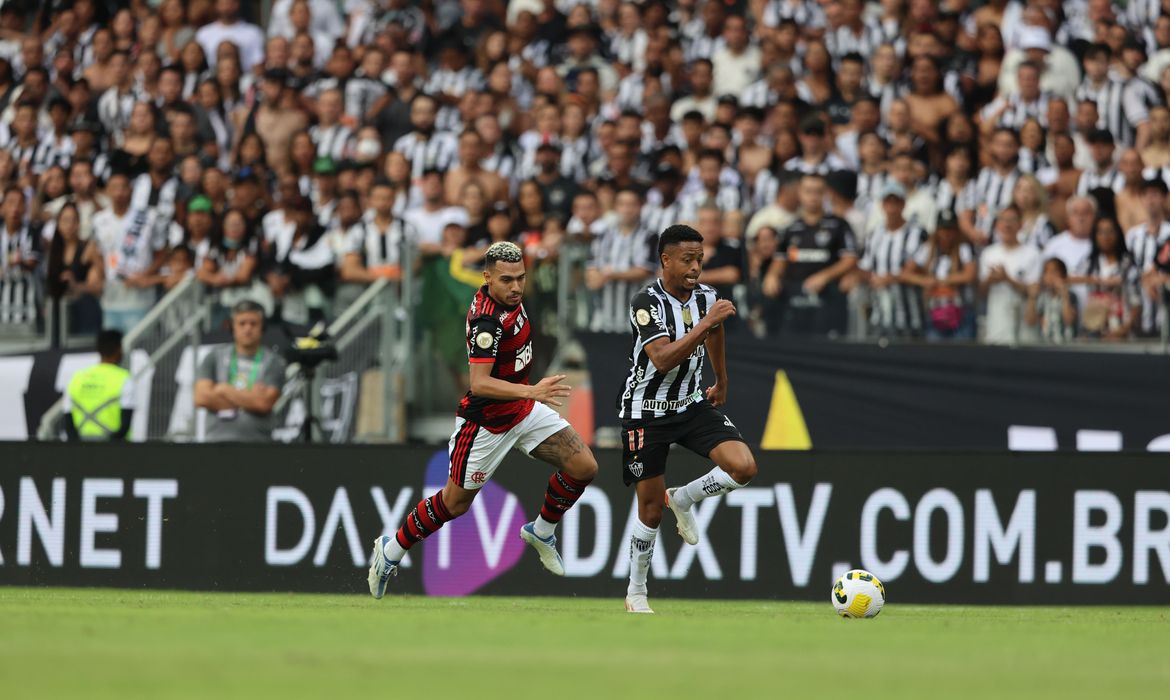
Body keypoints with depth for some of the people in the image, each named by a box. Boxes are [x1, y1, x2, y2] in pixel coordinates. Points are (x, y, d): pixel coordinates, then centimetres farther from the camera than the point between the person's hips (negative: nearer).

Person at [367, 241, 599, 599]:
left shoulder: (509, 300, -4)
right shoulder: (487, 321, -31)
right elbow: (479, 384, -39)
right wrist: (533, 391, -51)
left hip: (524, 408, 8)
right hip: (488, 421, -8)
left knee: (583, 467, -5)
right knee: (455, 503, 7)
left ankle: (542, 530, 19)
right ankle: (391, 550, 29)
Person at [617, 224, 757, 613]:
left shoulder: (706, 297, -3)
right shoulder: (648, 302, -22)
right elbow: (663, 359, -35)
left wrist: (722, 384, 32)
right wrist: (707, 321, -38)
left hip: (691, 403, 5)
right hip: (647, 412, -5)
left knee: (743, 467, -17)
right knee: (651, 508, 0)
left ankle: (682, 499, 10)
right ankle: (636, 595, 19)